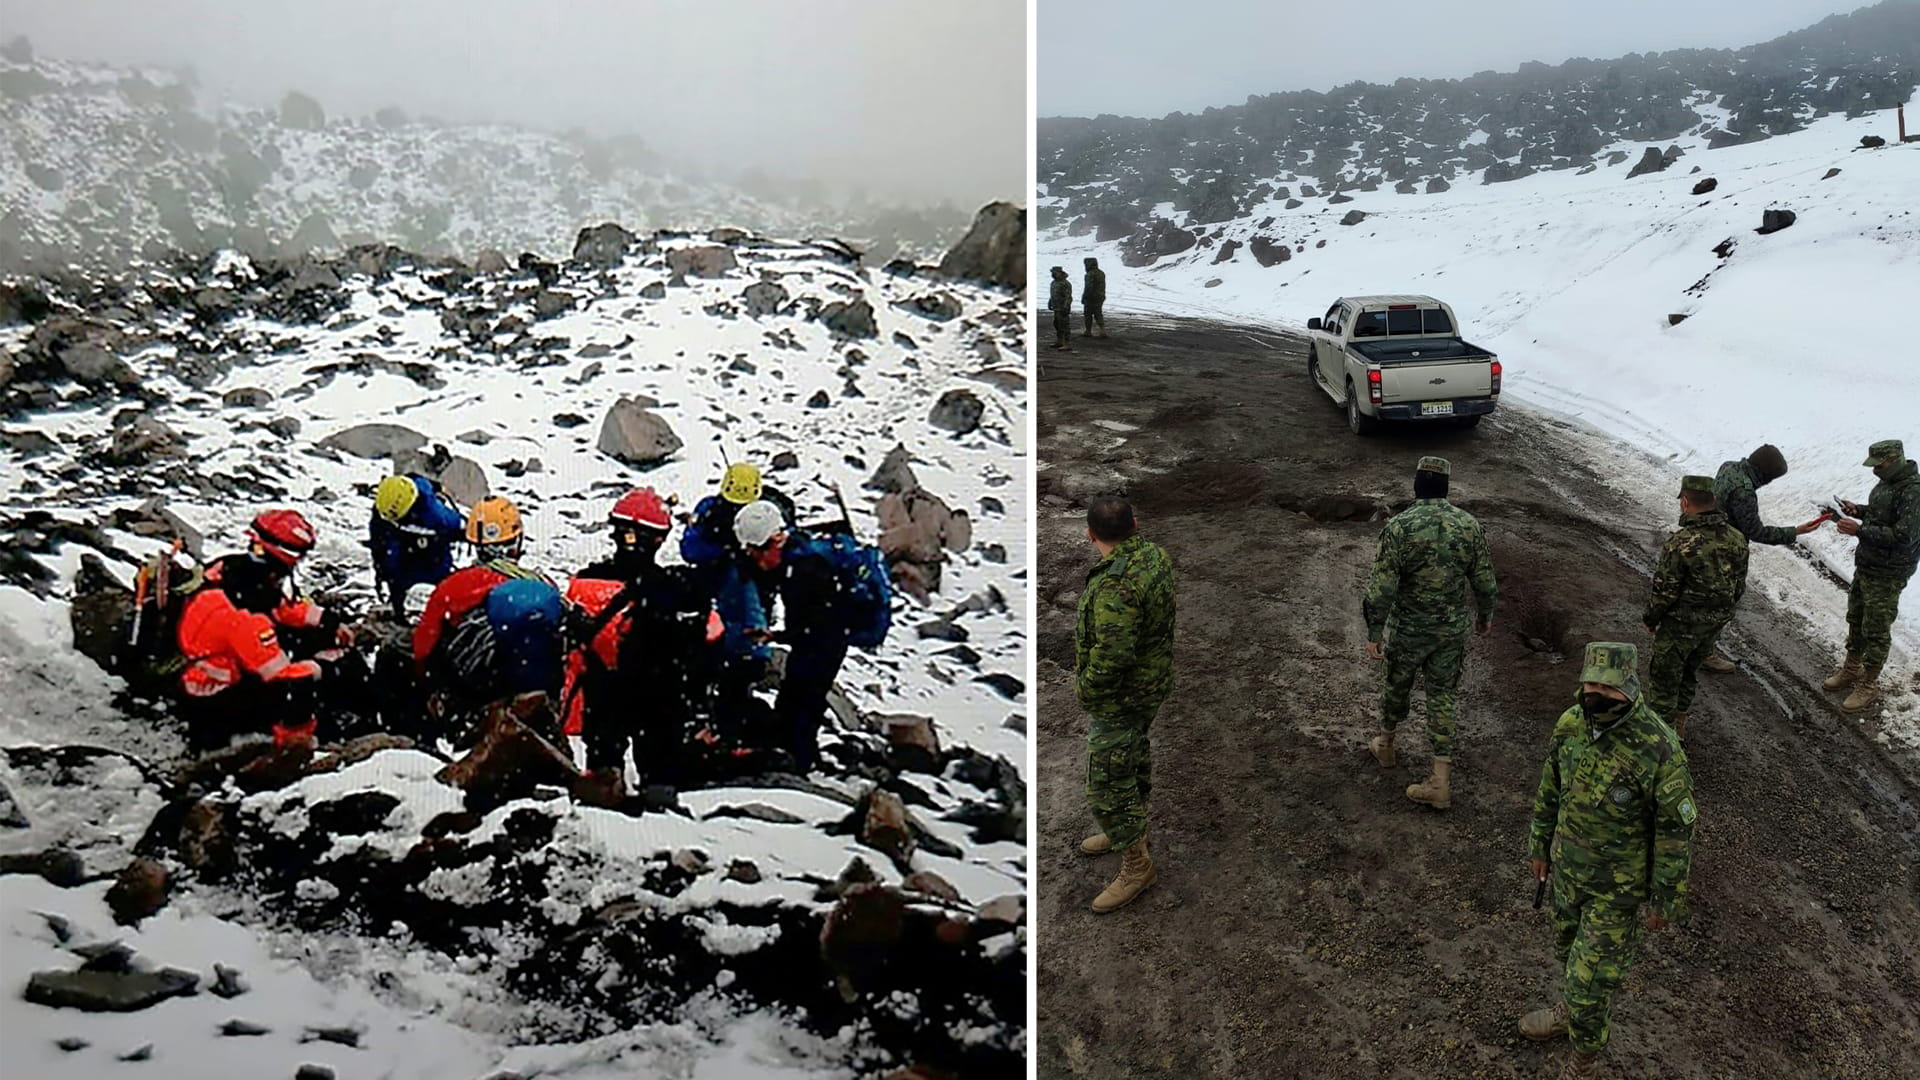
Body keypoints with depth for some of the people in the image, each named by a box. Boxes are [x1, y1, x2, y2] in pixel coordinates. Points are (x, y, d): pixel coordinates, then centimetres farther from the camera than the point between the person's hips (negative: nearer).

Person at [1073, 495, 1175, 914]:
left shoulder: (1115, 587, -34)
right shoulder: (1154, 555, -4)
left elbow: (1112, 656, -38)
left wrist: (1086, 688, -20)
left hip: (1121, 698, -10)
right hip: (1152, 683, 10)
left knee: (1108, 785, 3)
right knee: (1135, 757, 27)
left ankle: (1136, 864, 18)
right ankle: (1131, 829, 48)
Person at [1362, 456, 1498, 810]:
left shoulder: (1399, 527, -18)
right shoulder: (1469, 525, -7)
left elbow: (1382, 588, -18)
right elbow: (1484, 581, 1)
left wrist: (1374, 634, -10)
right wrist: (1485, 614, 20)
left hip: (1408, 630, -2)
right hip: (1452, 630, 2)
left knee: (1398, 686, 20)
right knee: (1441, 696, 10)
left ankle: (1385, 745, 44)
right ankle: (1441, 780, 8)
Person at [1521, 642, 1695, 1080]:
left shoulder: (1659, 748, -29)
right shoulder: (1571, 724, -11)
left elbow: (1676, 827, -18)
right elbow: (1550, 790, 6)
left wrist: (1666, 896, -10)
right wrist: (1539, 844, 14)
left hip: (1619, 884, -6)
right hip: (1569, 866, 6)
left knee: (1593, 973, 4)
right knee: (1568, 948, 27)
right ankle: (1570, 1008, 55)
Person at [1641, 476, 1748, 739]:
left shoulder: (1680, 544, -26)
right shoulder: (1736, 539, -5)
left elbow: (1665, 592, -19)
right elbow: (1739, 586, 5)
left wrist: (1650, 619, -3)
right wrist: (1722, 611, 21)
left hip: (1681, 625, -6)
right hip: (1716, 623, 6)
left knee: (1664, 675, 11)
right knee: (1688, 671, 25)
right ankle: (1679, 723, 37)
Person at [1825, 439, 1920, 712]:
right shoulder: (1887, 482, 6)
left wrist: (1860, 530, -28)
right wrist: (1859, 510, 5)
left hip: (1887, 574, -9)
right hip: (1866, 566, 9)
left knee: (1876, 630, 1)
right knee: (1856, 620, 20)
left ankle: (1868, 686, 12)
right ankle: (1851, 670, 36)